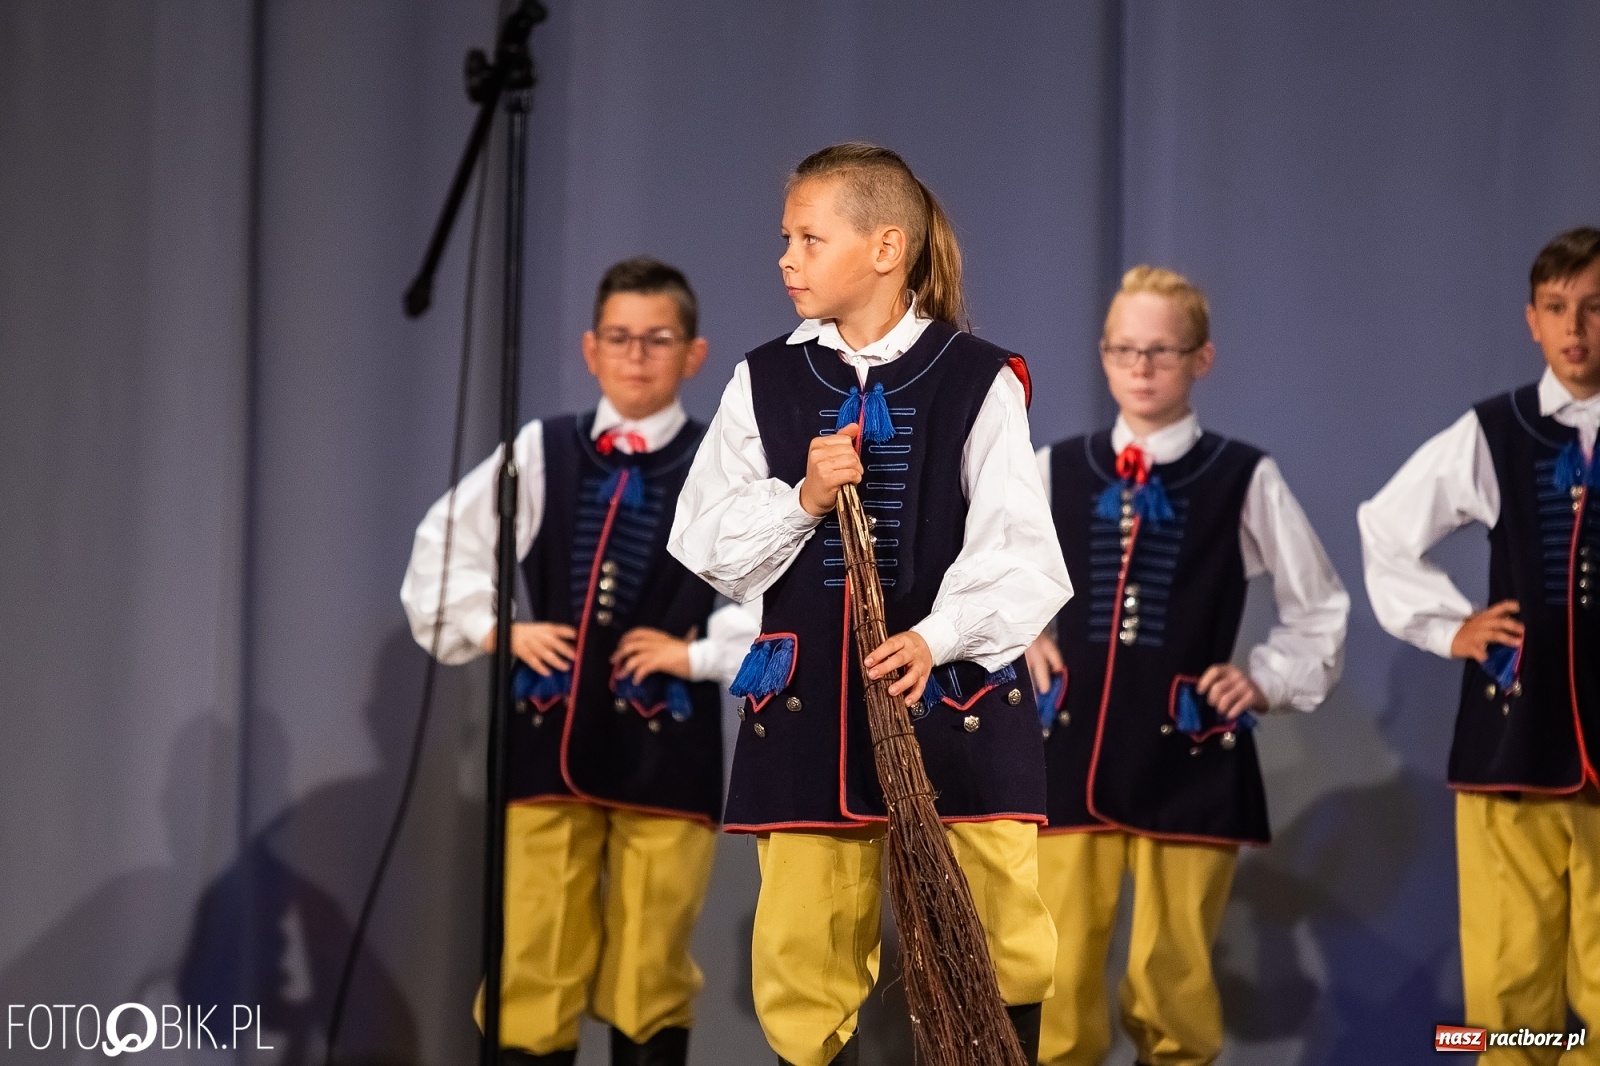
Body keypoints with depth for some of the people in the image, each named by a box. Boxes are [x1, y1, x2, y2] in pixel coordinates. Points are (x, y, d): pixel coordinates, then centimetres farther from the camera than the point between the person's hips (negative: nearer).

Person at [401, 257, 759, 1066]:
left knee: (650, 982, 4)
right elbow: (441, 556, 12)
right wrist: (498, 631, 0)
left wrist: (701, 653, -8)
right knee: (531, 973, 2)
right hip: (548, 743, 2)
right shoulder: (538, 455, 5)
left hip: (666, 754, -2)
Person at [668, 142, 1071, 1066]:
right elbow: (710, 548, 6)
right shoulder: (765, 383, 7)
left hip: (952, 693, -2)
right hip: (809, 703, 2)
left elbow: (1019, 550, -8)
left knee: (1002, 950, -2)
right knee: (804, 948, 2)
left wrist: (937, 636, -23)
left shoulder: (979, 382, -2)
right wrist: (801, 501, -11)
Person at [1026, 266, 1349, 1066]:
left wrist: (1267, 682, 1)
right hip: (1073, 753, 2)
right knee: (1057, 976, -1)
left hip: (1188, 758, -2)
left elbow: (1320, 609, 13)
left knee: (1173, 981, 2)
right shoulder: (1055, 470, 6)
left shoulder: (1244, 480, 1)